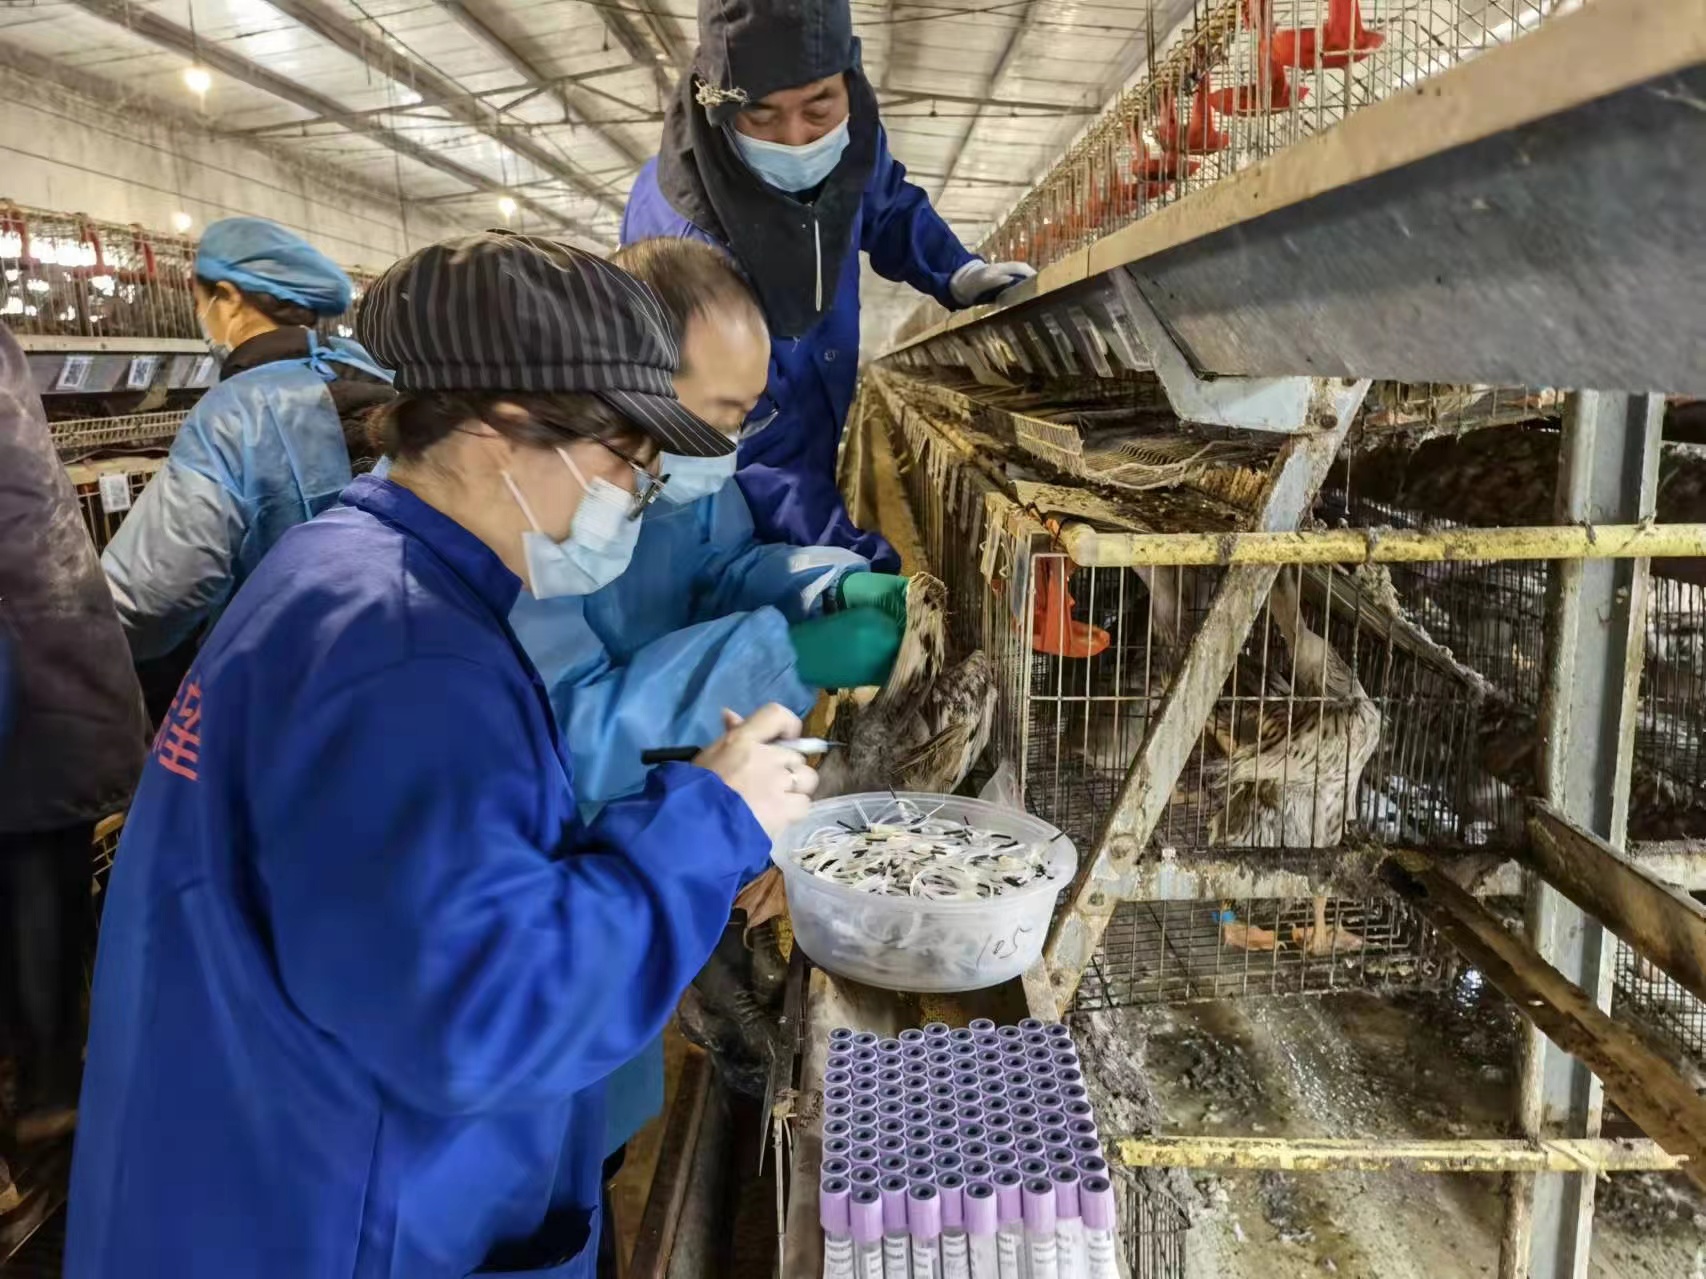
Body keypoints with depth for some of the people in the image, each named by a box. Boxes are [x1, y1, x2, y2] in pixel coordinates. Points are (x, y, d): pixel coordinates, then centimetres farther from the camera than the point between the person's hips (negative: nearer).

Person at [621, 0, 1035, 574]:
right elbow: (731, 443, -34)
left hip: (813, 460, 6)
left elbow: (889, 209, 12)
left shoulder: (850, 141, -14)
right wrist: (866, 562, -40)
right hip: (717, 508, -6)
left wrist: (957, 273, -7)